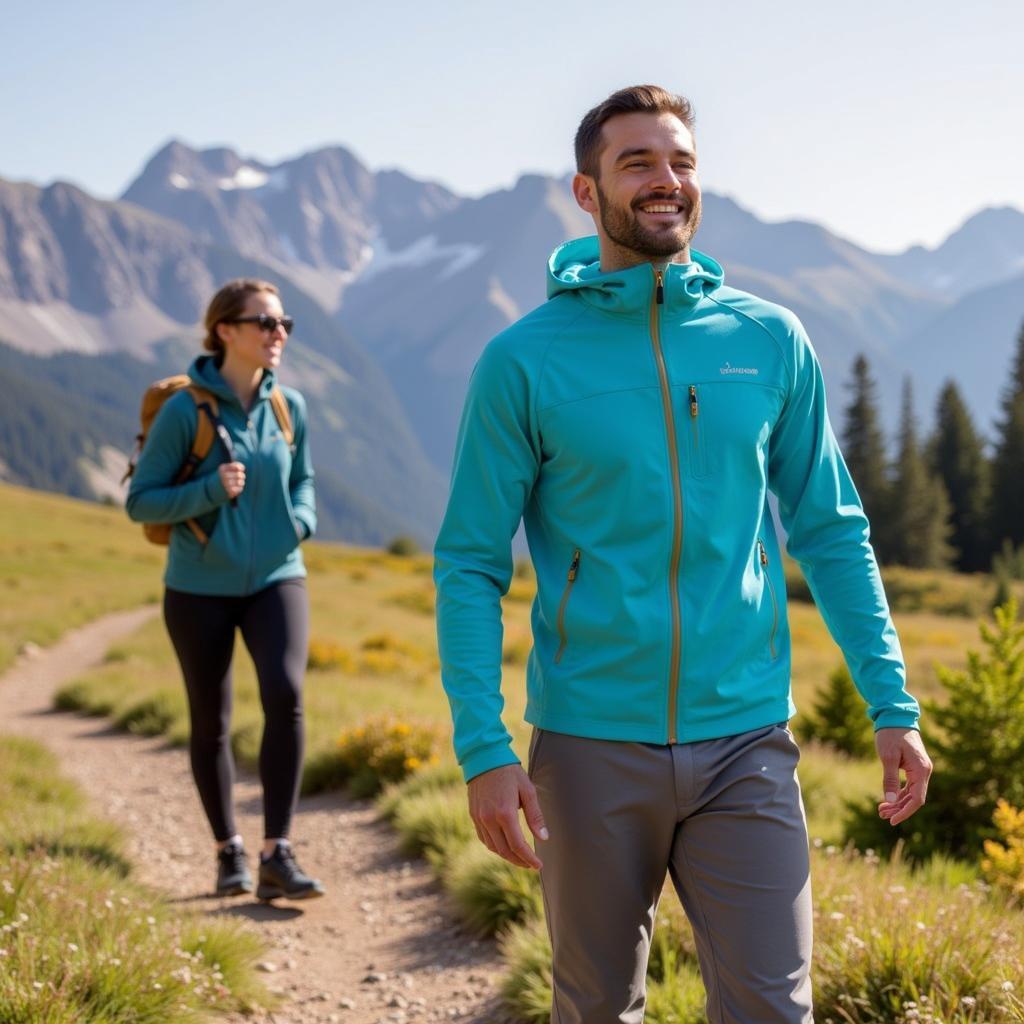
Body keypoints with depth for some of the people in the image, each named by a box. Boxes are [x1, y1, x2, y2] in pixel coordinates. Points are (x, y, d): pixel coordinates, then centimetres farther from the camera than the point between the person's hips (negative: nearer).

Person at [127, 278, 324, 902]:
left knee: (286, 694, -21)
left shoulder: (290, 407, 0)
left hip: (276, 578, 2)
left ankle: (277, 856, -15)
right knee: (211, 722, 9)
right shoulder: (185, 410, -12)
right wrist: (210, 491, -24)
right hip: (200, 587, -2)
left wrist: (301, 522, -5)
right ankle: (229, 850, 30)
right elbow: (141, 501, -8)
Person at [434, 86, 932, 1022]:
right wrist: (482, 749, -11)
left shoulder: (771, 341, 3)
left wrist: (894, 708, 3)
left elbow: (834, 534, 8)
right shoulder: (523, 361, -4)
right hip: (590, 745, -1)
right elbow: (469, 565, -3)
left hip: (746, 743, 1)